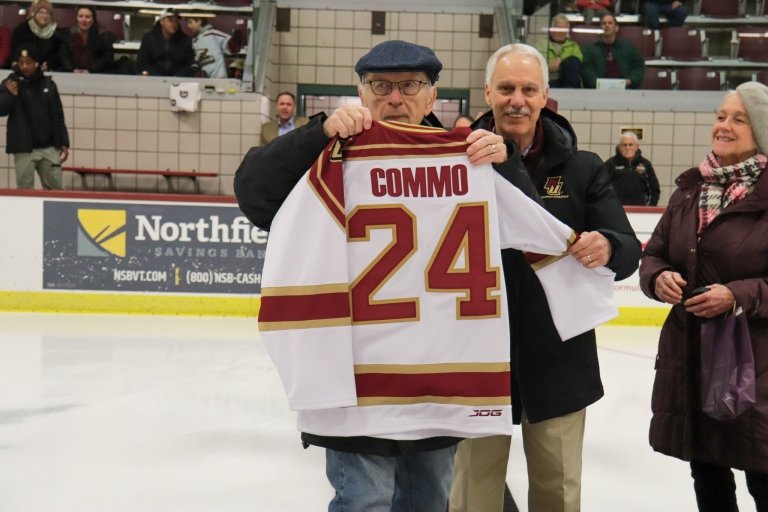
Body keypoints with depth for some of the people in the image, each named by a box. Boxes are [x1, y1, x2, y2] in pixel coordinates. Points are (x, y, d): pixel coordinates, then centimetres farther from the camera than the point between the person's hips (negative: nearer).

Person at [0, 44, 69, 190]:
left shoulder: (48, 84, 8)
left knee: (55, 189, 6)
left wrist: (64, 143, 9)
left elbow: (58, 116, 13)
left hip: (50, 148, 3)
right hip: (24, 149, -3)